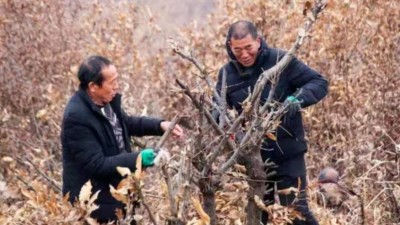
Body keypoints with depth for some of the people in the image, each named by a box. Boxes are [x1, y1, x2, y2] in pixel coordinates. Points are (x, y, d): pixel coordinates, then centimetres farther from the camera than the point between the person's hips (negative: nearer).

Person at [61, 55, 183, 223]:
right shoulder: (77, 117, -28)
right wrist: (137, 159, -27)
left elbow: (125, 123, 20)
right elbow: (97, 164, -28)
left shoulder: (107, 100, -2)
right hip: (93, 202, -9)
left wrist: (160, 125, 5)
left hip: (116, 193, 9)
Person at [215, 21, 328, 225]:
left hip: (287, 153, -4)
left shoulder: (281, 61, -12)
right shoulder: (227, 73, -1)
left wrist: (298, 99, -29)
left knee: (295, 208, -4)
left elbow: (319, 83, -10)